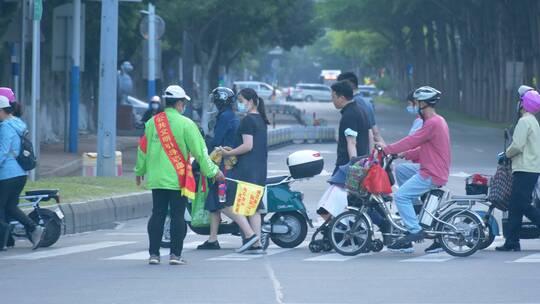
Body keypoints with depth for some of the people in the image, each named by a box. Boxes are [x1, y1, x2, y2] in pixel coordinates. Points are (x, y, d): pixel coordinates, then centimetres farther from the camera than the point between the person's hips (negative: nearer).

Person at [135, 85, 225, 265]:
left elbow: (143, 149, 14)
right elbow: (199, 150, -7)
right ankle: (175, 254, 0)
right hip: (178, 179, -4)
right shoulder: (185, 124, -9)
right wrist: (213, 171, 4)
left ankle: (154, 254, 7)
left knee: (157, 215, 8)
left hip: (156, 179, 4)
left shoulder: (152, 123, 5)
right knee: (177, 216, 1)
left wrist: (140, 171, 30)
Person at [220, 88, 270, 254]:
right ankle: (257, 243, 8)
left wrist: (228, 153, -12)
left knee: (229, 203, -6)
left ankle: (249, 234, -15)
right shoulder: (261, 120, 16)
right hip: (260, 169, 9)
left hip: (246, 168, -9)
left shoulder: (247, 120, -12)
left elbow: (248, 146, -19)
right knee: (254, 206, 10)